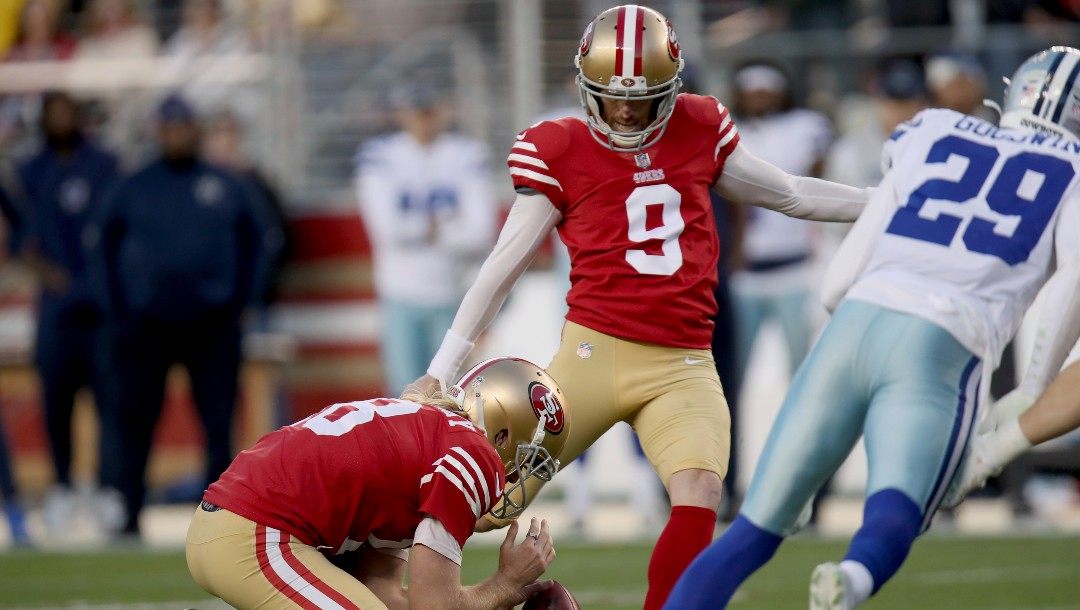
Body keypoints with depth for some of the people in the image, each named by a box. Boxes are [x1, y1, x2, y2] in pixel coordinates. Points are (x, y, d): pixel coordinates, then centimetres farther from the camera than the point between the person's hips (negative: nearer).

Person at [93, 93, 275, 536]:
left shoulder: (225, 187, 7)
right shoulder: (134, 188, 8)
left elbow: (257, 240, 15)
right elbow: (106, 246, 15)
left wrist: (242, 297, 5)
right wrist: (118, 310, 6)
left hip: (213, 328, 0)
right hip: (147, 326, 0)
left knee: (219, 424, -3)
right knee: (135, 421, -2)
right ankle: (129, 514, 3)